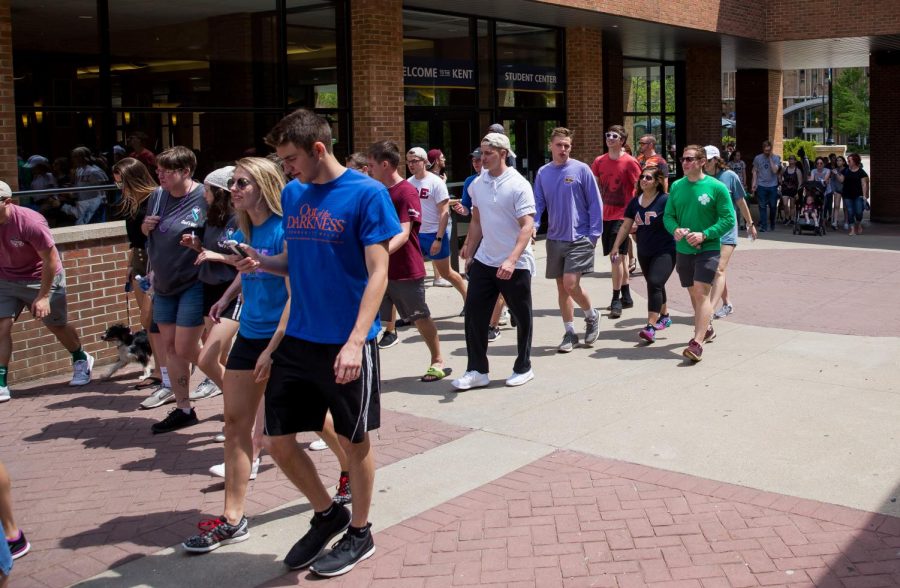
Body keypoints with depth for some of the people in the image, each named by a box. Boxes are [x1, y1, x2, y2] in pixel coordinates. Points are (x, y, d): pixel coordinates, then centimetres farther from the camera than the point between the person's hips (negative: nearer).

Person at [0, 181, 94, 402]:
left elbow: (50, 260, -22)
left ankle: (81, 360, 39)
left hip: (40, 278, -4)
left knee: (57, 325, 11)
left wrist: (43, 296, -19)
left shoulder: (30, 222, -30)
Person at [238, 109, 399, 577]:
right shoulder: (292, 194, 8)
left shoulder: (366, 193, -11)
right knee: (277, 441, 9)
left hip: (346, 345, -6)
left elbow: (378, 273, -15)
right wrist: (262, 262, -6)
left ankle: (359, 533, 31)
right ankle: (327, 514, 33)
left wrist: (356, 341, -25)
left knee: (354, 440, 9)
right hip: (296, 340, 6)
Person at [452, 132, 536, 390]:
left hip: (515, 265, -5)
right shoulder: (477, 184, 6)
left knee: (522, 318, 8)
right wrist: (469, 252, 13)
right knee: (474, 315, 4)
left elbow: (527, 227, -20)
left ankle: (523, 368, 24)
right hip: (483, 261, 6)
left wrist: (511, 260, -31)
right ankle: (477, 370, 14)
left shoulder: (518, 185, -14)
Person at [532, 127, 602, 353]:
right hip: (555, 239, 5)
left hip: (579, 238, -5)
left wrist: (594, 234, -9)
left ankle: (591, 316, 15)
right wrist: (533, 224, -10)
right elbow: (538, 203, 8)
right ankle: (570, 333, 20)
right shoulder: (543, 173, 6)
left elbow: (595, 204, -4)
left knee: (571, 284, -14)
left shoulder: (581, 170, -6)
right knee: (561, 287, 9)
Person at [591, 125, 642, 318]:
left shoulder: (630, 162, -8)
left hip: (622, 215, -6)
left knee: (617, 256, -11)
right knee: (619, 256, 14)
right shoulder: (599, 161, 6)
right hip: (606, 215, 6)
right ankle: (626, 297, 25)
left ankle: (616, 300, -5)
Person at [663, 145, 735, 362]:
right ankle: (706, 329, 37)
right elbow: (668, 215, 8)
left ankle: (697, 343, -17)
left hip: (707, 249, -5)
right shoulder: (677, 186, 5)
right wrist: (675, 229, -14)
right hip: (683, 249, 5)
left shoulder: (716, 187, -9)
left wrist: (704, 235, -20)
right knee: (693, 293, 15)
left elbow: (728, 219, -9)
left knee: (702, 293, -14)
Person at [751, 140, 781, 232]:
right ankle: (763, 225, -1)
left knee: (773, 206, 7)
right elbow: (755, 172, 8)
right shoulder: (757, 158, 3)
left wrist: (770, 159, -11)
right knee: (762, 206, -2)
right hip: (761, 186, 0)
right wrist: (754, 183, -2)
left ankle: (772, 224, 26)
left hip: (773, 186, 0)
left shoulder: (776, 158, 0)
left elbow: (775, 170, -12)